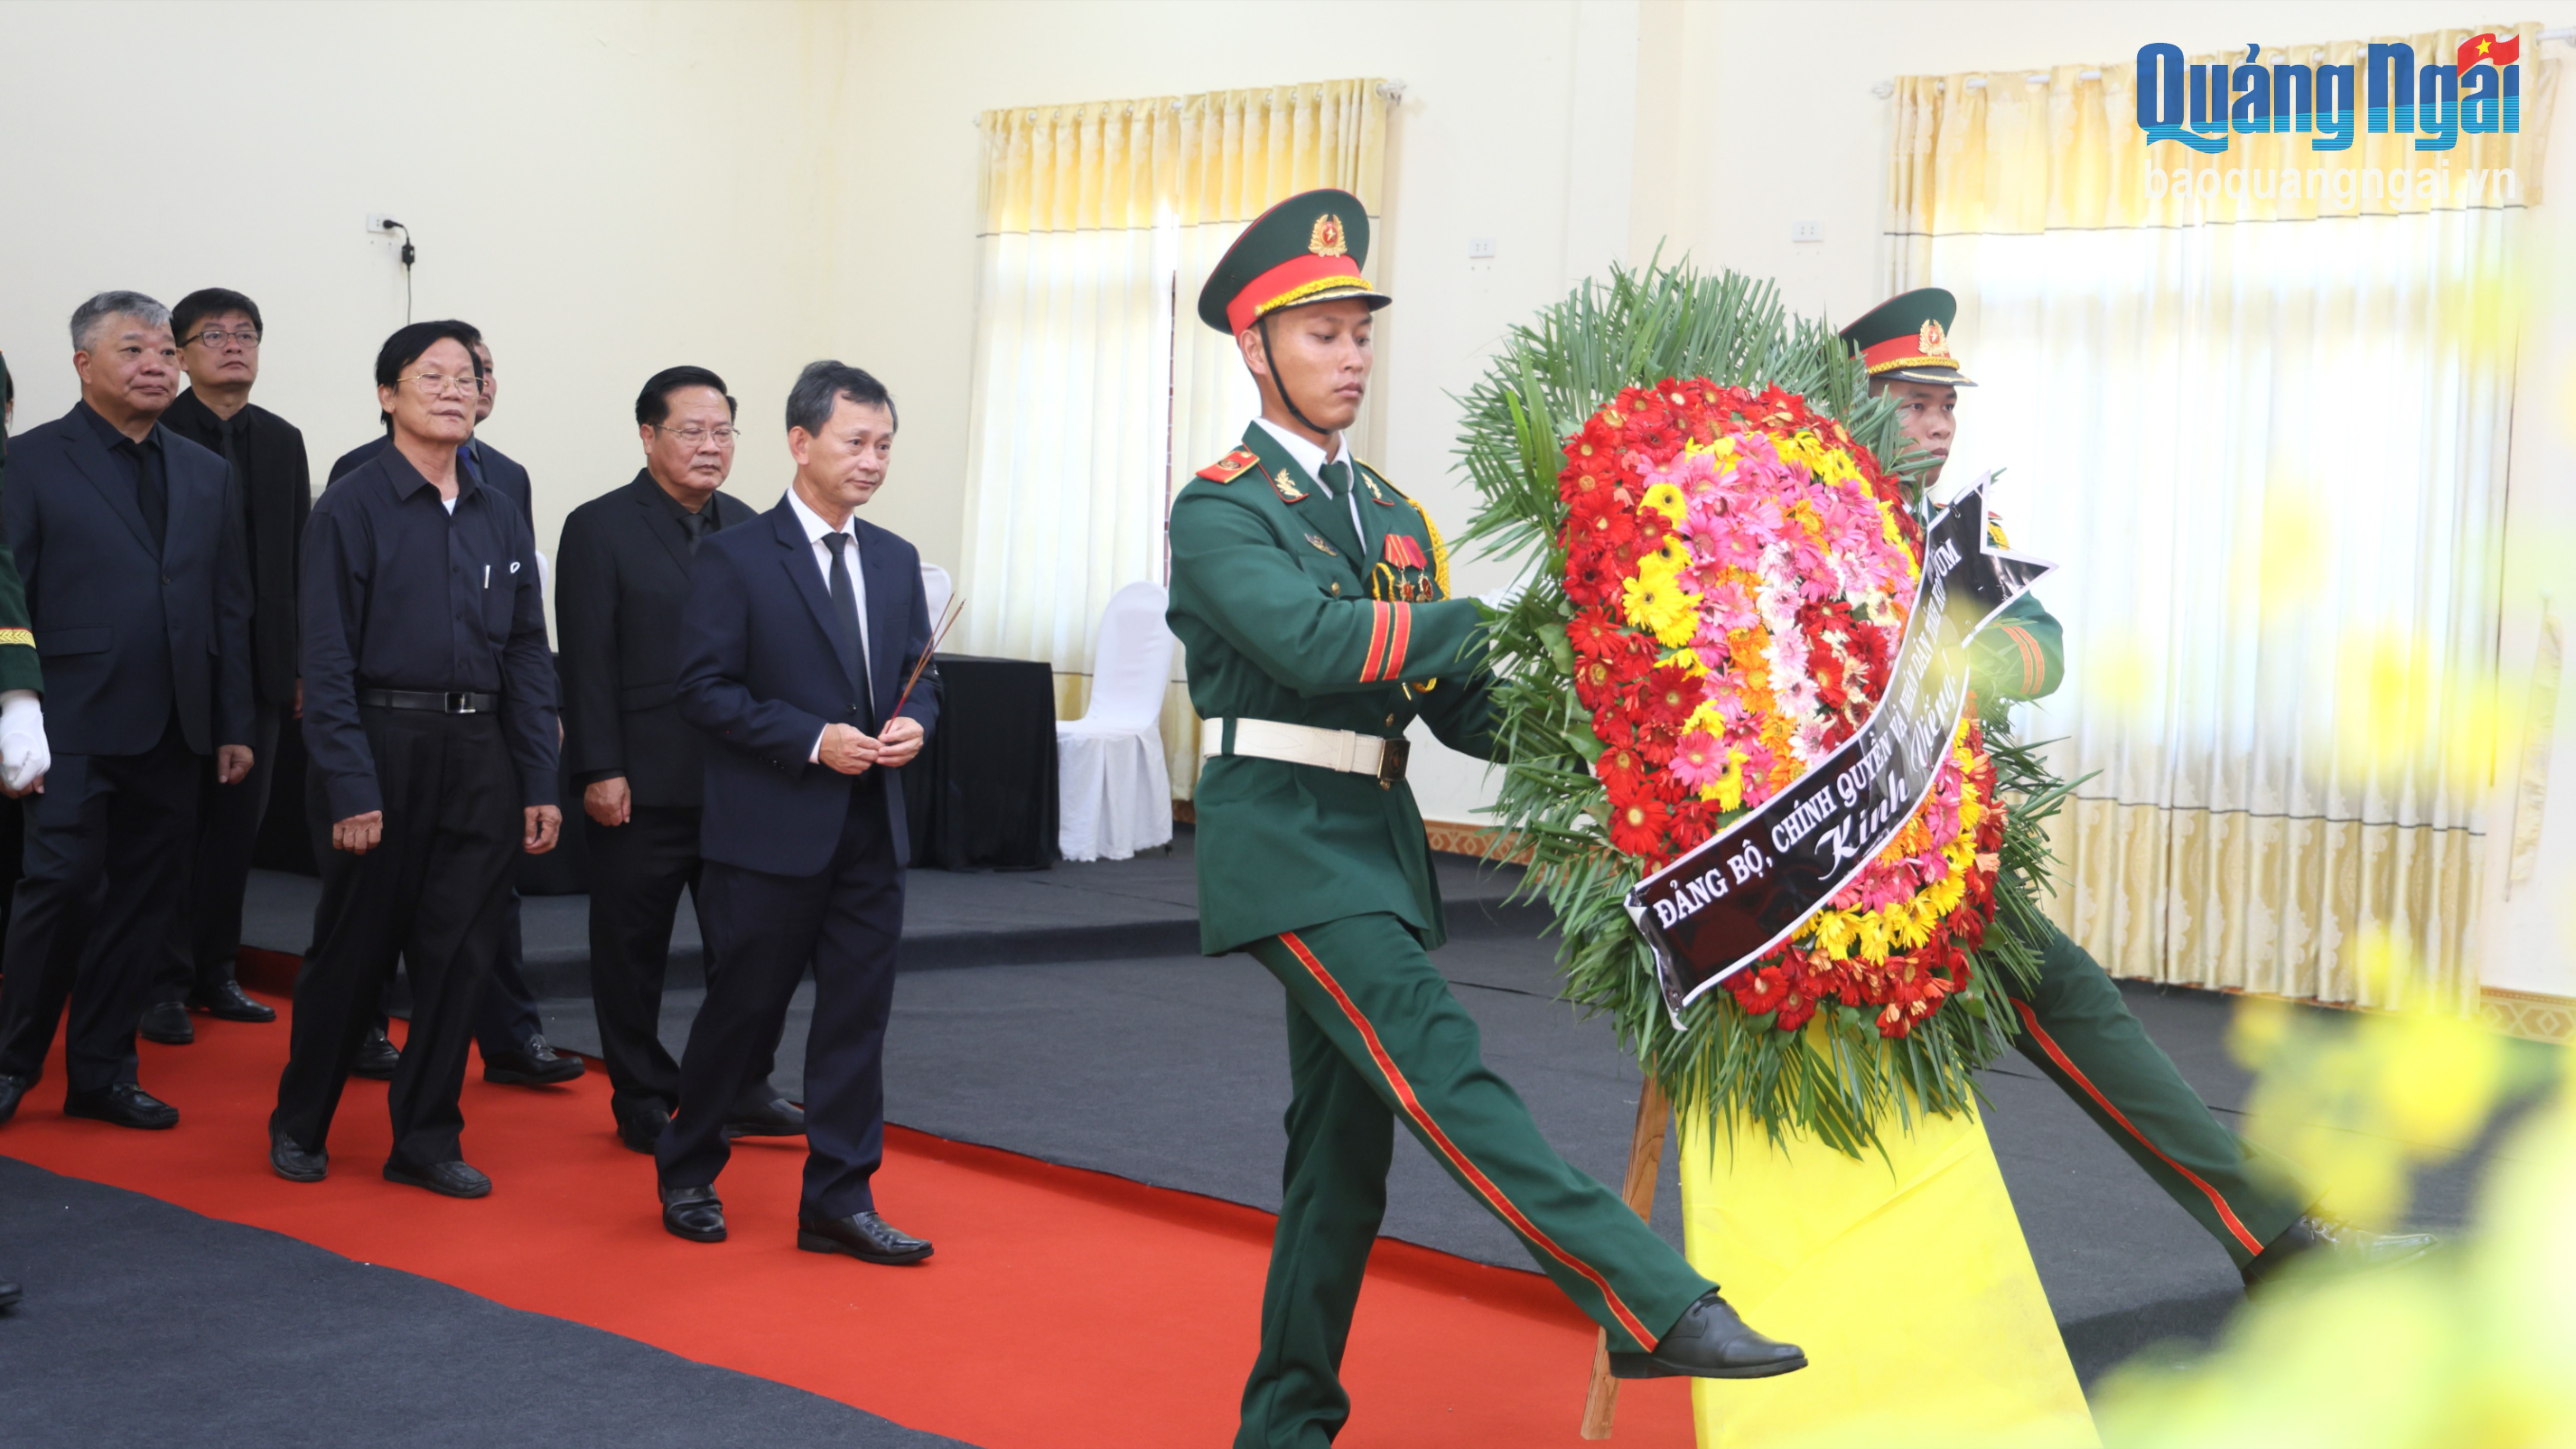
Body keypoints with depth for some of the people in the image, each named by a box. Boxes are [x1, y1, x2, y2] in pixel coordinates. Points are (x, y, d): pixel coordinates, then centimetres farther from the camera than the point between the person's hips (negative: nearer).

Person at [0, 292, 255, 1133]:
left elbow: (232, 611, 15)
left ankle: (103, 1072, 18)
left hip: (174, 732, 5)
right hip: (75, 725, -5)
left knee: (142, 905, 8)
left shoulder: (207, 475, 14)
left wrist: (234, 726, 11)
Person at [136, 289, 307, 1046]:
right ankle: (164, 984, 8)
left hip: (260, 669, 5)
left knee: (237, 828, 9)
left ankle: (214, 974, 19)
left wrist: (303, 663, 8)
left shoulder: (282, 441, 11)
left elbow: (298, 558, 12)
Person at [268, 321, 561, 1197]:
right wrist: (351, 788, -14)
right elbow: (329, 662, -9)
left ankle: (428, 1140, 18)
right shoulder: (353, 508, -5)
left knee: (459, 956, 6)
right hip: (384, 751, -4)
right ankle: (298, 1126, 25)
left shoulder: (501, 519, 9)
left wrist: (540, 785, 4)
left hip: (479, 760, 4)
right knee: (355, 953, 6)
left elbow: (528, 657, 10)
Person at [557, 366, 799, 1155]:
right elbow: (586, 663, -9)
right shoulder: (600, 528, -5)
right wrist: (600, 772, -14)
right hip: (642, 785, -4)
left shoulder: (746, 527, 10)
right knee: (633, 949, 7)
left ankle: (741, 1090, 19)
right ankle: (642, 1102, 19)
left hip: (738, 778, 5)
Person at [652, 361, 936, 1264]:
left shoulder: (895, 561, 12)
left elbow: (919, 676, 17)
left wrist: (913, 722, -5)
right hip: (771, 832, -5)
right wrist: (813, 740, -17)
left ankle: (839, 1201, 13)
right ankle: (687, 1174, 27)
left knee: (858, 1015, 5)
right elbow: (705, 690, -10)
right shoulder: (735, 559, -6)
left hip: (872, 831, 5)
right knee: (744, 1010, 6)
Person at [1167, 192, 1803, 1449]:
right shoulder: (1219, 508, -6)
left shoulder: (1391, 516, 17)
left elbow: (1457, 704, 14)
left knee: (1347, 1140, 10)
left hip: (1381, 844, 8)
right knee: (1442, 1074, -18)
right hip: (1284, 840, -8)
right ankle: (1654, 1308, -24)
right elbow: (1311, 643, -24)